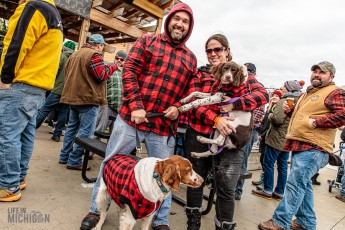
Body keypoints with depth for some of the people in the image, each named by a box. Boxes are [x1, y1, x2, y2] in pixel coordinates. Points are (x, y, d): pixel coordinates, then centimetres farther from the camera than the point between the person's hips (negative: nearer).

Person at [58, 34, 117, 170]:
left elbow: (68, 74, 23)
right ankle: (74, 161, -1)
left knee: (72, 127, 17)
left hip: (72, 97, 9)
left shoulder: (75, 54, 18)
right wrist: (112, 67, -3)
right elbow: (101, 75, -15)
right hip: (88, 99, -9)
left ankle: (64, 157, 24)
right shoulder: (94, 55, -11)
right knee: (85, 132, -3)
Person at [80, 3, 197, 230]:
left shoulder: (191, 58, 13)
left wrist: (178, 107, -6)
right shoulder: (147, 41, 6)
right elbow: (129, 71, -3)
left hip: (164, 126, 2)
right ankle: (96, 210, 32)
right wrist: (135, 106, -14)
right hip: (131, 117, -1)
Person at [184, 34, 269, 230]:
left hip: (229, 139, -2)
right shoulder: (200, 74, 6)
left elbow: (263, 95, -9)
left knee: (226, 190, 0)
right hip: (198, 135, 2)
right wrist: (216, 118, -23)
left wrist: (234, 104, -24)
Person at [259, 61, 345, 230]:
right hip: (299, 146, 9)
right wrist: (289, 110, 13)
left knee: (295, 184, -9)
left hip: (313, 148, -9)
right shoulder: (308, 93, 23)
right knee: (303, 184, 15)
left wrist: (315, 122, -19)